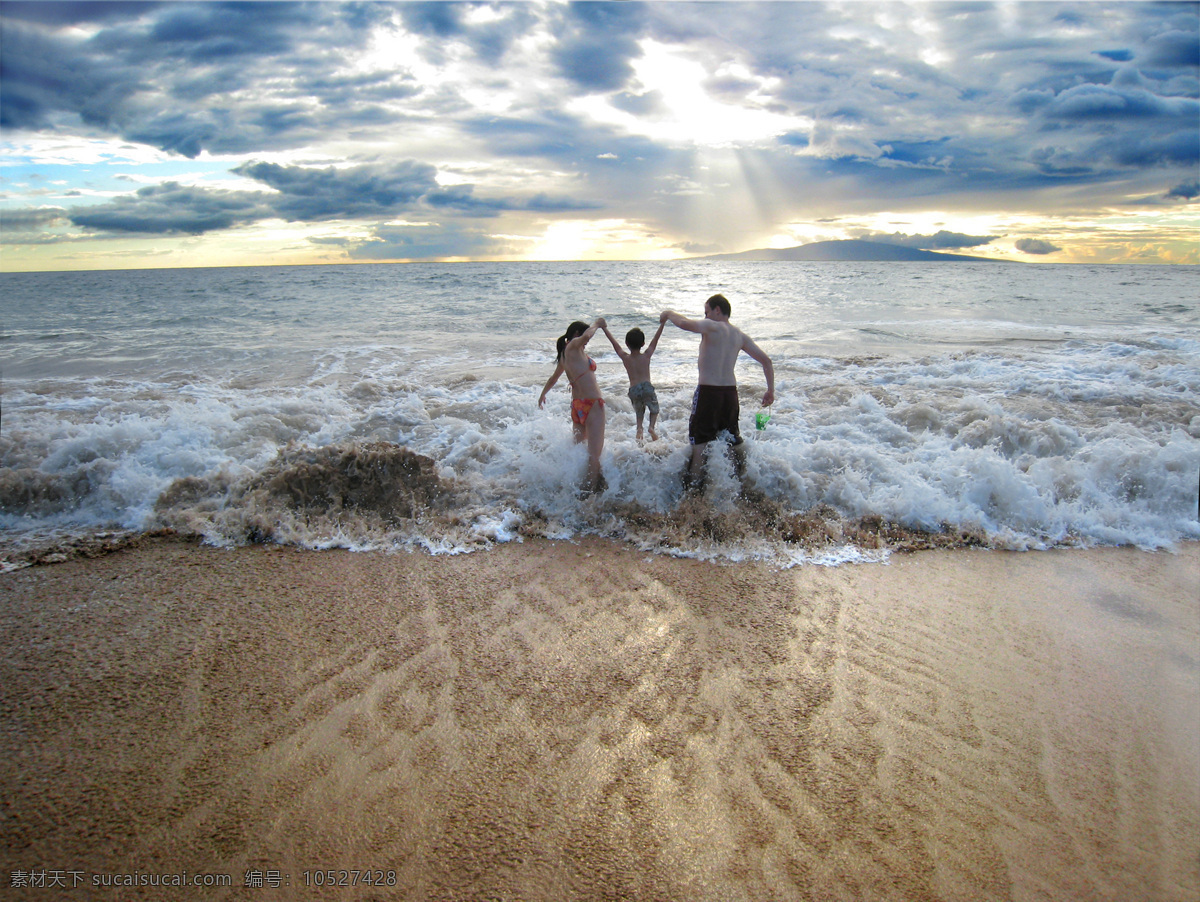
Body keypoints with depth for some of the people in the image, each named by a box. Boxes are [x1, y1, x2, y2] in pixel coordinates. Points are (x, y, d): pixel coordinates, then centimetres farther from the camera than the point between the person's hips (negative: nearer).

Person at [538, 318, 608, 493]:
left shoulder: (564, 355, 17)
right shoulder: (573, 347, -7)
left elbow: (553, 379, 33)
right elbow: (586, 335, -31)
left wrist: (543, 394, 50)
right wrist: (597, 324, -11)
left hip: (577, 405, 9)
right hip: (592, 404, -9)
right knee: (594, 453, -10)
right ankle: (592, 487, -14)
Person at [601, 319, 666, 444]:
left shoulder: (625, 358, 5)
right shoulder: (647, 355, 4)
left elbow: (614, 342, 14)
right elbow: (655, 340, 12)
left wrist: (605, 328, 24)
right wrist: (662, 324, 20)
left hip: (633, 389, 2)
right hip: (647, 386, -1)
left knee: (639, 412, 21)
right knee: (654, 409, 17)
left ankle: (639, 428, -4)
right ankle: (652, 426, -9)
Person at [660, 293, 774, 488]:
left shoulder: (711, 327, -8)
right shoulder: (740, 335, 11)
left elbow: (685, 324, -26)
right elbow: (766, 360, 10)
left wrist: (669, 314, -5)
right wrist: (770, 390, 15)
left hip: (708, 390, -6)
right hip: (731, 391, 6)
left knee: (700, 439, 1)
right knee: (732, 439, 18)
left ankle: (693, 482, 1)